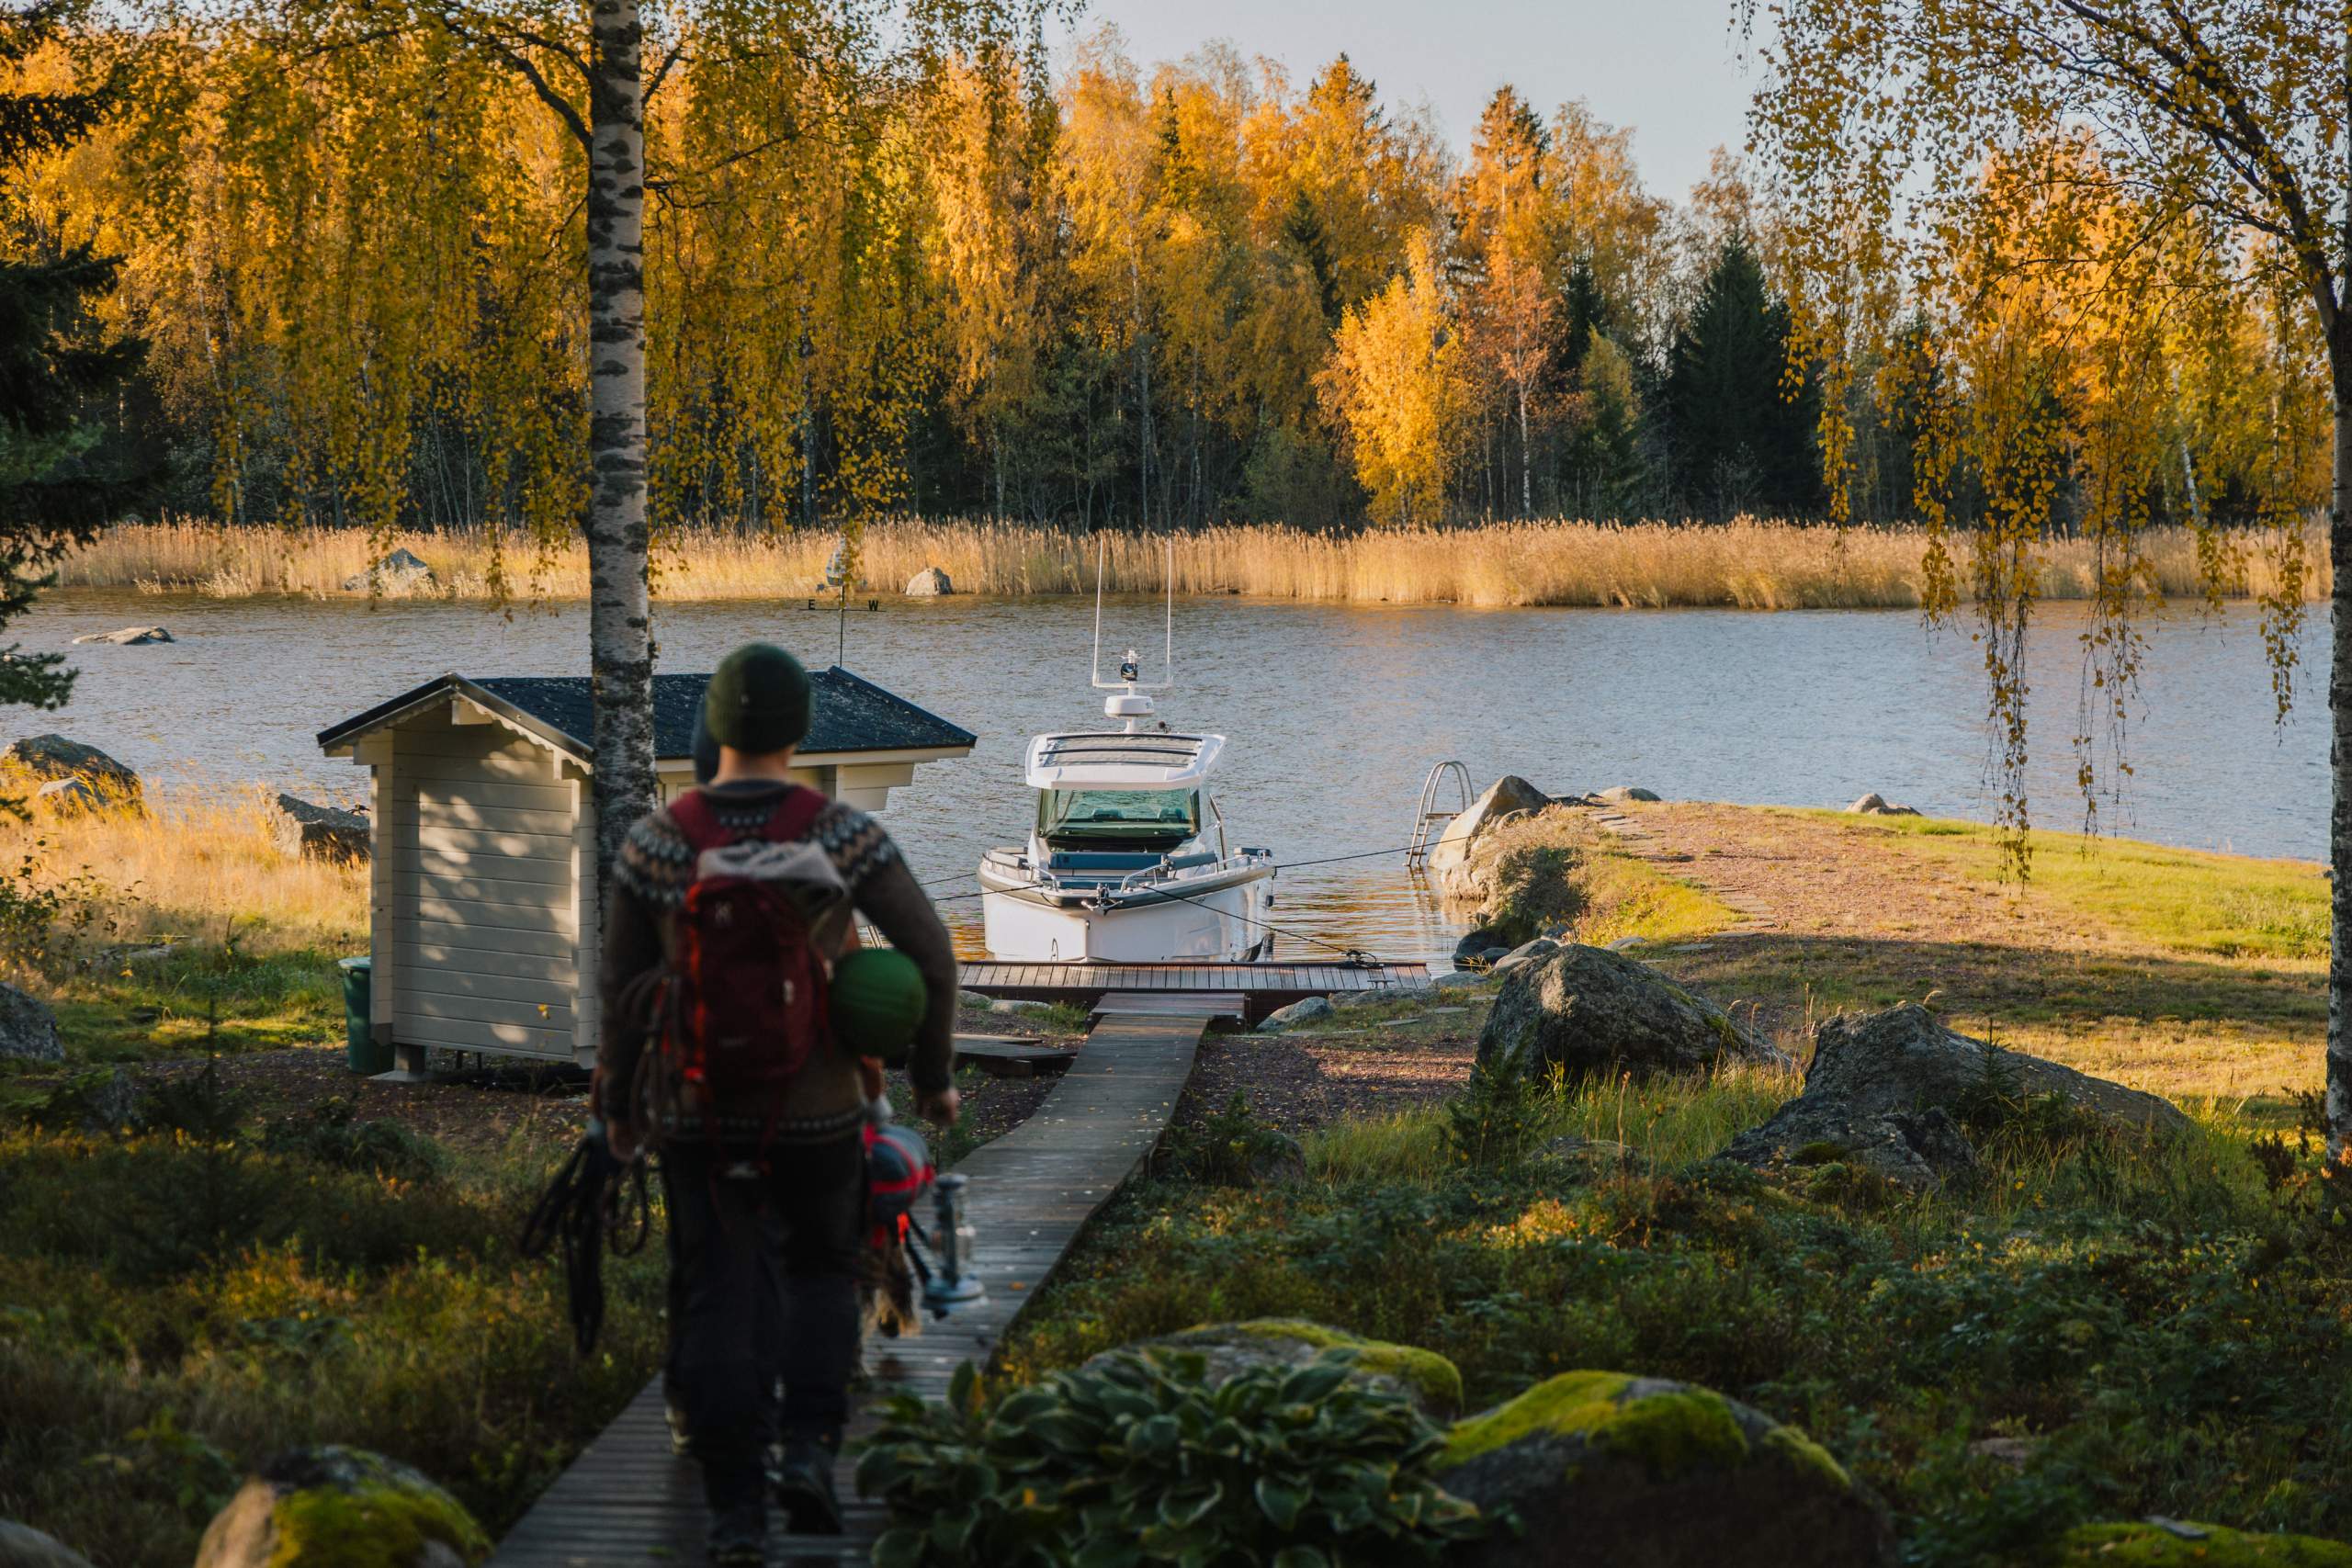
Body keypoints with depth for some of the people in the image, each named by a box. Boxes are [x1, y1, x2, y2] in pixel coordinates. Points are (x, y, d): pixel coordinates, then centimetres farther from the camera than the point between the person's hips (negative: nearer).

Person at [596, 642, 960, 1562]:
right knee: (819, 1271, 20)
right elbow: (929, 951, -5)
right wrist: (933, 1073, 8)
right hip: (816, 1106, 0)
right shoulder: (842, 835, -7)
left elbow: (623, 983, 1)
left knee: (719, 1297, 8)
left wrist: (617, 1099, 14)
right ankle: (809, 1446, 0)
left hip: (697, 1108, 0)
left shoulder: (657, 841, -5)